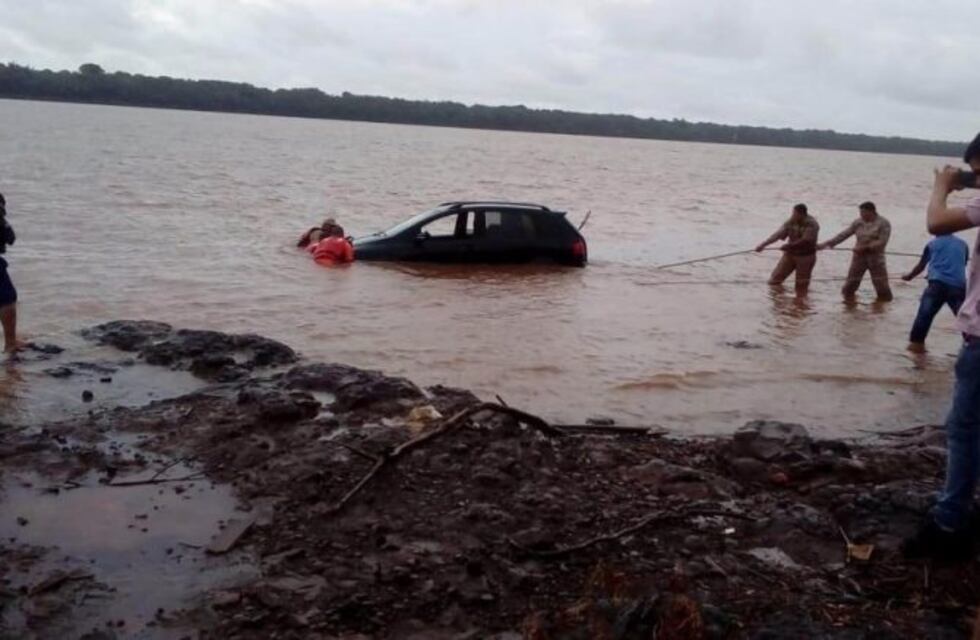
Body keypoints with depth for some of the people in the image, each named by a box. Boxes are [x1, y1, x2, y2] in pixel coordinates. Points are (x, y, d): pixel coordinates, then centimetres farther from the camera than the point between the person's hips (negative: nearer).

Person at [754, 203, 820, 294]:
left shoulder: (811, 224, -17)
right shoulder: (791, 222, -4)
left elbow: (805, 241, -27)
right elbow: (778, 234, -10)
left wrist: (788, 246, -30)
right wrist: (763, 244, -19)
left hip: (805, 256, -5)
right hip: (790, 254, 5)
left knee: (801, 287, 2)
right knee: (774, 280, 4)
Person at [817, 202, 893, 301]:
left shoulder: (884, 223, -9)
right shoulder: (858, 222, 1)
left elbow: (882, 242, -16)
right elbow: (843, 234, 0)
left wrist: (865, 247, -24)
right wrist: (826, 244, -7)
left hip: (876, 257, -3)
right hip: (859, 256, 3)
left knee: (881, 283, 1)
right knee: (851, 281, 5)